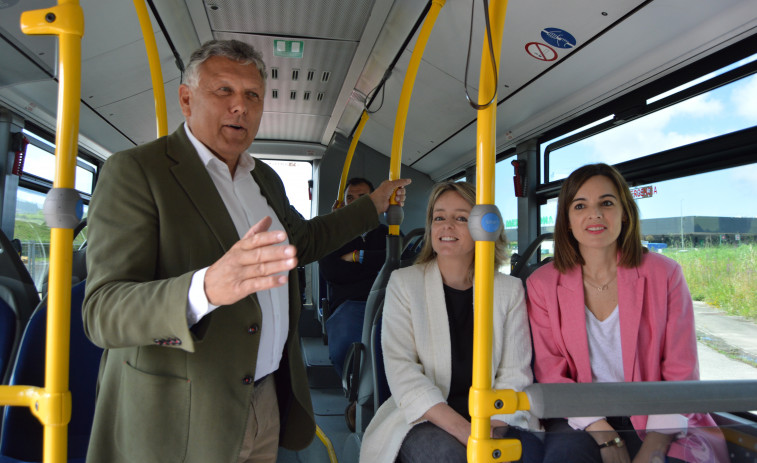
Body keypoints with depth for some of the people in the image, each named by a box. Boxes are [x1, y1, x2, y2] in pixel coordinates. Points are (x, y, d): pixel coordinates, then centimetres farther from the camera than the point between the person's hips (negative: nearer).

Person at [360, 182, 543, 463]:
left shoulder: (510, 289, 8)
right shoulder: (403, 283, 2)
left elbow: (514, 374, 1)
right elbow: (401, 368, -9)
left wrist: (492, 429, -19)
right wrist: (463, 429, -21)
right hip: (424, 419, -2)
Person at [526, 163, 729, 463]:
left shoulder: (664, 274, -1)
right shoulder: (542, 284, -1)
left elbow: (681, 375, -2)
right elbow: (550, 373, -1)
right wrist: (604, 436, -14)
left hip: (653, 419, 1)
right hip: (584, 420, -1)